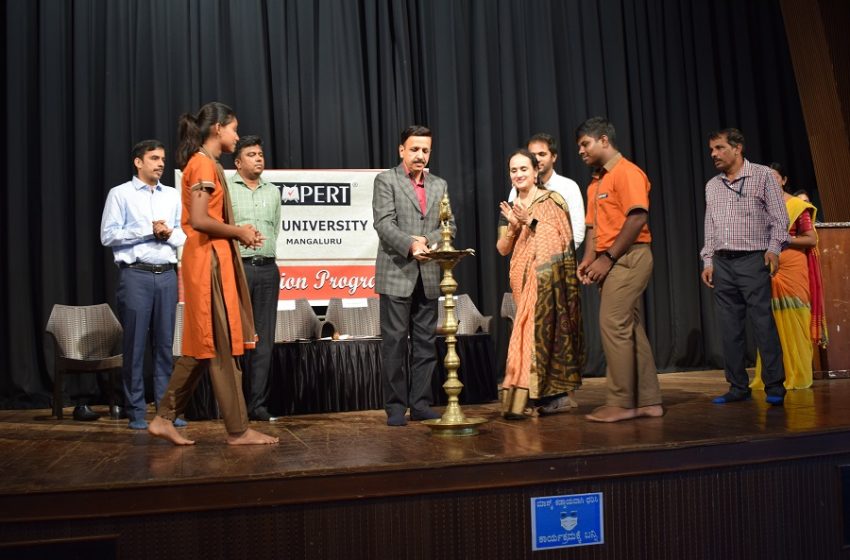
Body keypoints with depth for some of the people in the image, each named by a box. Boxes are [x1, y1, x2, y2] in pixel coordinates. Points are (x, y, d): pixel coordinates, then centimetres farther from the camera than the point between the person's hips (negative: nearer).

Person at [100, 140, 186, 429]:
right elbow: (108, 235, -5)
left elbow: (184, 235, 15)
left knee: (165, 343, 5)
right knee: (135, 344, -2)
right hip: (136, 275, -4)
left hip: (167, 274, 4)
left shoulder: (173, 195, 16)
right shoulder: (120, 194, 4)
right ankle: (136, 412, 5)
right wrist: (148, 231, -10)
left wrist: (169, 234, -6)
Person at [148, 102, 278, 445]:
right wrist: (239, 232, -10)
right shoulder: (204, 163, -11)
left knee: (204, 347, 12)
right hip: (209, 261, -10)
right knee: (222, 349, -4)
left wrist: (239, 231, 7)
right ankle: (238, 430, 4)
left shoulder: (206, 163, 18)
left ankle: (164, 419, 17)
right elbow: (199, 220, -21)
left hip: (213, 260, 10)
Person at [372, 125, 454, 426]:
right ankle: (396, 407, 5)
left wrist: (427, 240, -10)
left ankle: (421, 404, 14)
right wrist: (410, 244, -25)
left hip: (428, 276, 5)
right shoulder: (386, 180, 3)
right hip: (396, 274, -4)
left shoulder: (439, 185, 17)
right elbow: (384, 223, -9)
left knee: (425, 342, 6)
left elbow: (449, 225, 10)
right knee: (395, 342, -2)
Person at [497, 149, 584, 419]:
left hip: (549, 277, -5)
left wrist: (531, 221, -14)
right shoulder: (509, 209, 14)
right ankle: (555, 396, 11)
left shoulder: (552, 200, -1)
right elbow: (502, 249, 10)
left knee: (541, 330, -10)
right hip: (524, 280, 6)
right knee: (531, 332, 4)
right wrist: (513, 227, -8)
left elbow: (566, 237, -10)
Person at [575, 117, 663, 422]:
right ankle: (648, 401, 14)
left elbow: (637, 217, -19)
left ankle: (621, 403, -4)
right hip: (611, 262, 9)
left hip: (628, 258, -9)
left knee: (614, 326, -11)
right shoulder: (596, 181, 20)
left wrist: (608, 258, -19)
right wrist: (589, 259, 3)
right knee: (630, 330, 9)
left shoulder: (626, 172, -8)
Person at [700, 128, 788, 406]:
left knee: (763, 323, -8)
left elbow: (779, 218, 0)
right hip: (722, 263, 5)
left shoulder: (762, 175, 3)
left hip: (753, 259, -5)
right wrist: (708, 261, 12)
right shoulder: (712, 186, 17)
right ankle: (738, 387, 9)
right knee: (729, 328, 3)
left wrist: (773, 249, -13)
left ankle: (774, 386, -1)